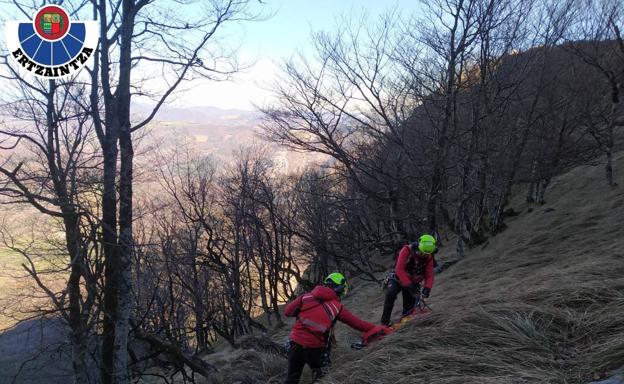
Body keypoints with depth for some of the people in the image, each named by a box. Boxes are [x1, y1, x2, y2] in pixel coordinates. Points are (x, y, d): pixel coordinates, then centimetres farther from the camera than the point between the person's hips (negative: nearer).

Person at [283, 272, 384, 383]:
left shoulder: (307, 296, 2)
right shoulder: (337, 307, -5)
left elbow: (287, 311, 1)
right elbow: (358, 323, -1)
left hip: (295, 344, 3)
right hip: (314, 349, -3)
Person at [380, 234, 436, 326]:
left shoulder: (429, 258, -10)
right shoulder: (407, 250, -24)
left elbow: (429, 276, -10)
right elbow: (399, 269, -31)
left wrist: (427, 288, -31)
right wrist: (409, 285, -39)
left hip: (413, 283, 4)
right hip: (398, 279, -4)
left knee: (409, 307, -7)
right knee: (391, 294, -29)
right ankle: (385, 321, -22)